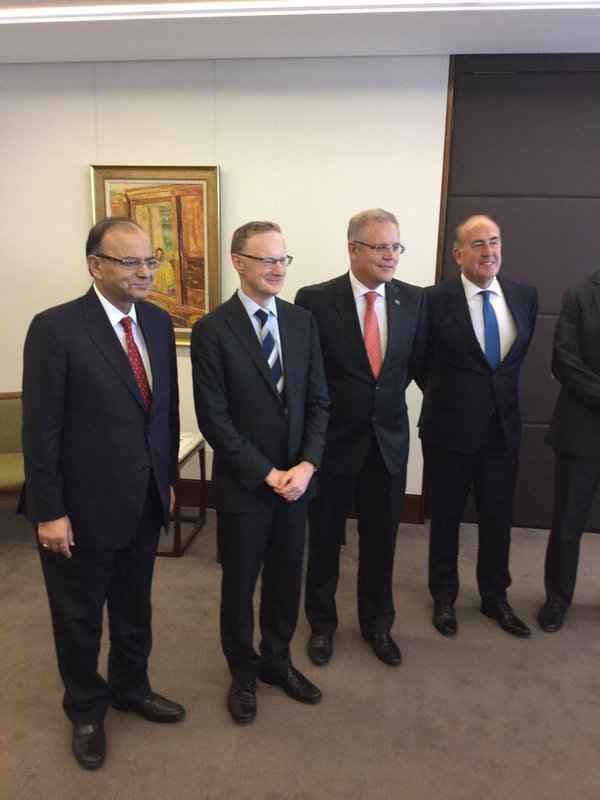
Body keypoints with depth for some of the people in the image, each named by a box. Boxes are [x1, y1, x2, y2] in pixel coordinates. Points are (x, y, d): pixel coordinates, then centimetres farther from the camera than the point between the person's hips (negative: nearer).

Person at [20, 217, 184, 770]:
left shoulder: (158, 322, 1)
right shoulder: (56, 328, -17)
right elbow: (40, 428, -16)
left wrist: (168, 477, 9)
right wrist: (49, 511, -14)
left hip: (144, 501, 5)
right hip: (83, 506, -5)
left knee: (135, 608, 23)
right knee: (79, 618, 17)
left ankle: (131, 688, 48)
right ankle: (86, 711, 42)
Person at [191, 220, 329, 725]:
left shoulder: (303, 322, 3)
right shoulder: (212, 330, -12)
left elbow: (319, 400, 2)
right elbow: (213, 417, -14)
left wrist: (306, 465, -10)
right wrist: (266, 474, -15)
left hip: (296, 479, 4)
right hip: (243, 484, -4)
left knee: (286, 578, 18)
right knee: (240, 584, 13)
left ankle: (277, 659, 41)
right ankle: (242, 672, 37)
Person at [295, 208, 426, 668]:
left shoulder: (413, 299, -1)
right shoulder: (315, 300, -12)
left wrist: (387, 397, 8)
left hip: (389, 440, 3)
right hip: (332, 441, -2)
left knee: (381, 541, 16)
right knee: (324, 541, 14)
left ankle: (377, 625, 39)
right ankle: (322, 624, 37)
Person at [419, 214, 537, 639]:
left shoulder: (525, 295, 2)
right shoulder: (436, 299, -11)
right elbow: (420, 360, -1)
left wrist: (501, 391, 12)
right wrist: (447, 396, 5)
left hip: (503, 427, 4)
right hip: (449, 428, -3)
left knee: (498, 519, 15)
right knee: (446, 518, 12)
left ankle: (495, 597, 36)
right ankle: (444, 597, 32)